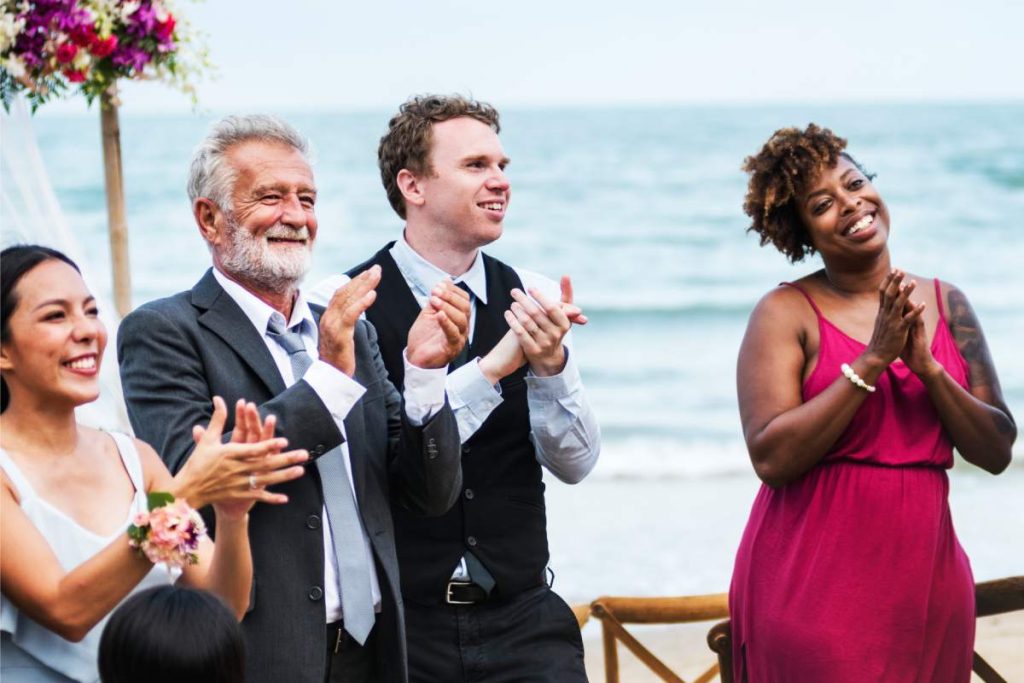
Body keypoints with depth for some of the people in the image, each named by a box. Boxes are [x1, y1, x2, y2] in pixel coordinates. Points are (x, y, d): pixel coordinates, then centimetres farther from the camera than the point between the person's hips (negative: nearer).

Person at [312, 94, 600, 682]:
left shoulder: (532, 297, 1)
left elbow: (576, 463, -3)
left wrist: (551, 364, -20)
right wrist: (493, 366, -23)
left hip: (521, 618, 3)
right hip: (399, 622, -3)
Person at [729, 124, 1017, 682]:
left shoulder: (947, 304, 8)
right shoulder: (786, 313, -5)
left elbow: (996, 453, 4)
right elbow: (771, 458, -15)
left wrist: (926, 366, -10)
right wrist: (872, 360, -17)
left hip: (925, 569, 4)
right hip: (813, 578, -4)